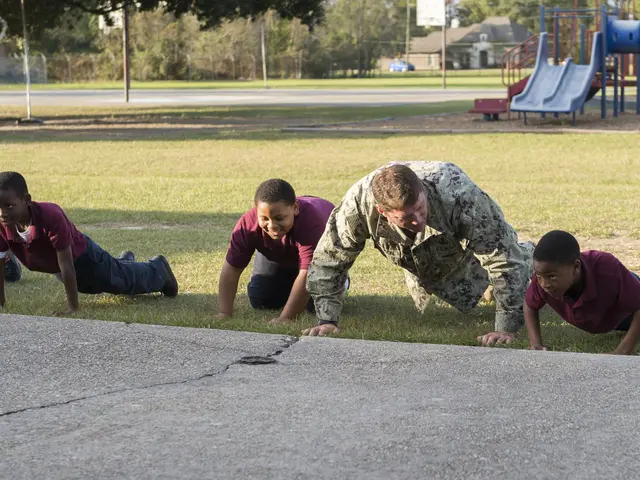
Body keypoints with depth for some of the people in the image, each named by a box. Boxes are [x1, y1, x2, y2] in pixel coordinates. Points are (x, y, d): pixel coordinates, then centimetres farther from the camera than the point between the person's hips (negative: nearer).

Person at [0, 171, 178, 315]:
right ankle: (125, 261, 68)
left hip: (83, 259, -6)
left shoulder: (51, 217, -43)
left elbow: (66, 265, -38)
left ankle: (158, 268, 52)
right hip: (55, 269, 6)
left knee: (128, 281, 21)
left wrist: (73, 307, -35)